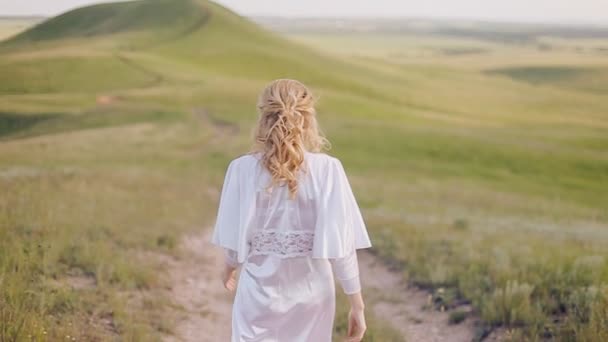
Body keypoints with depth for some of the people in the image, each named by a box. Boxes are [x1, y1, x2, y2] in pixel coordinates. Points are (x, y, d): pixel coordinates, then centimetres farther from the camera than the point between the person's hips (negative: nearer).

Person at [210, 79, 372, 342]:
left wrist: (230, 267, 16)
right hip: (312, 291, 1)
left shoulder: (244, 169, -12)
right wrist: (357, 304, -5)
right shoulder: (327, 169, -14)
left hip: (261, 290, 0)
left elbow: (236, 240, -6)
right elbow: (341, 245, -14)